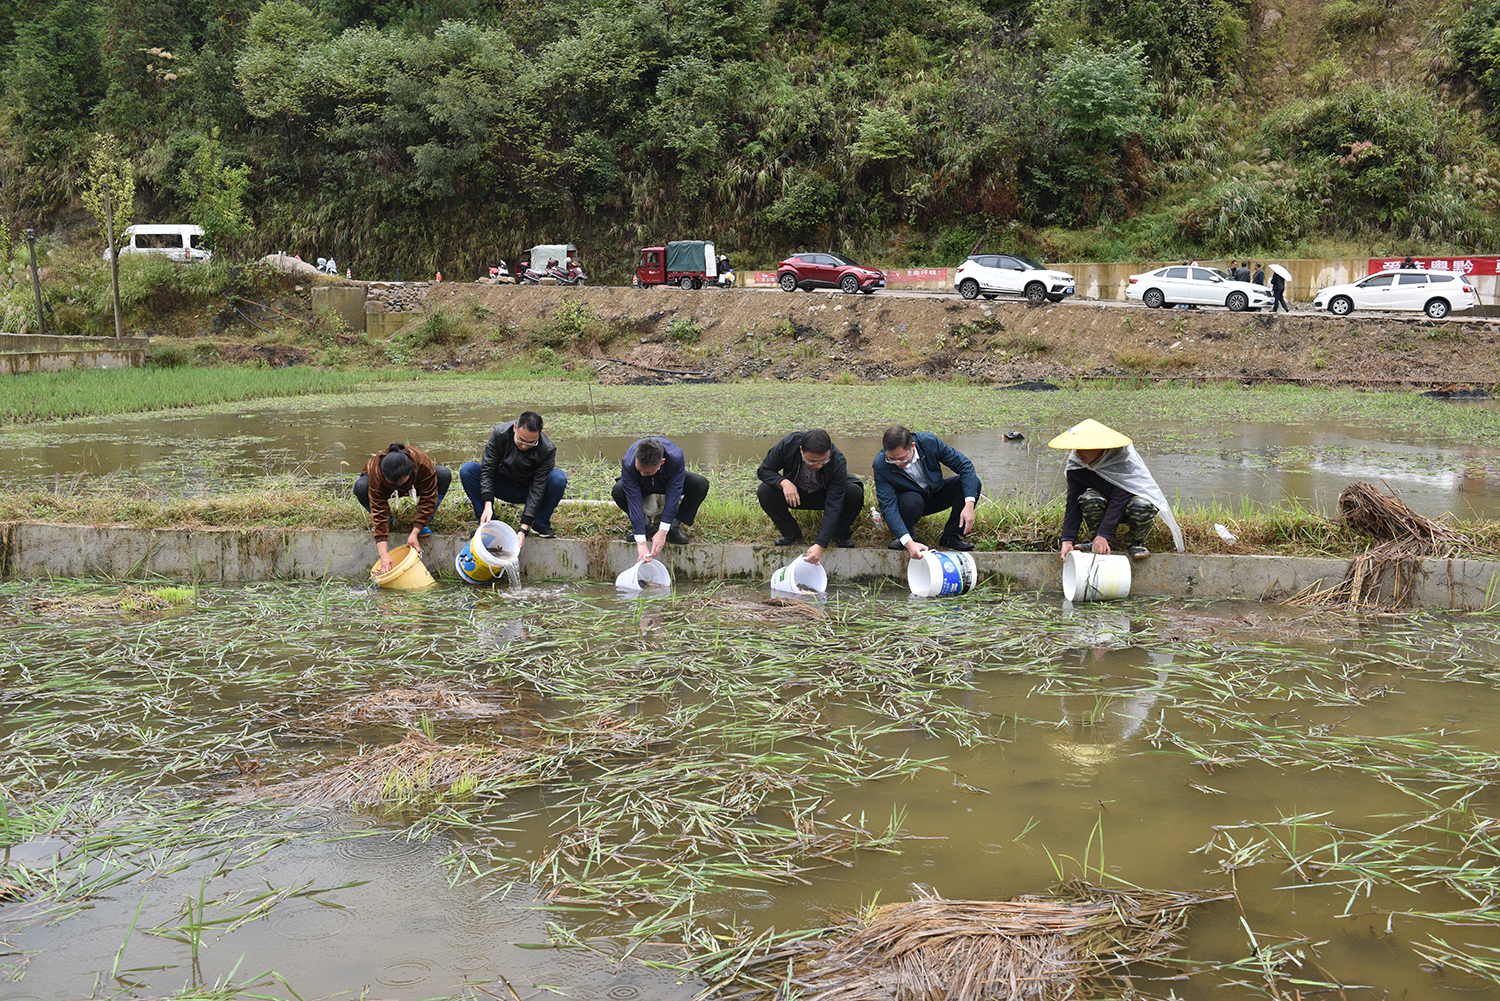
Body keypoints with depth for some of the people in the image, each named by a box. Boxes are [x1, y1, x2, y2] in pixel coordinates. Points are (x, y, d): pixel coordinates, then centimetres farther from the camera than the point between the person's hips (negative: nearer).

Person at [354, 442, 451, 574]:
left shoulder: (424, 464, -40)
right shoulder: (376, 474, -40)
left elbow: (428, 499, -31)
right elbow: (378, 511, -41)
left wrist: (414, 533, -40)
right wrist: (383, 555, -48)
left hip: (415, 484, 1)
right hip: (386, 490, 0)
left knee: (444, 474, -31)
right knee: (360, 487, -34)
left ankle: (425, 522, -11)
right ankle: (389, 520, -4)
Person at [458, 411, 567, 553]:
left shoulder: (547, 449, -26)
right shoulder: (499, 434, -22)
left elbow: (537, 489, -27)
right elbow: (487, 470, -19)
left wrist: (524, 528, -34)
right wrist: (488, 505, -34)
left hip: (528, 491, -1)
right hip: (504, 487, 1)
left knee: (559, 478, -31)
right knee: (467, 470, -23)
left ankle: (540, 524, -10)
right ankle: (487, 523, -12)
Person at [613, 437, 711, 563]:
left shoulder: (676, 458, -38)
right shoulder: (628, 464, -37)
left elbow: (673, 495, -36)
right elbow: (634, 500, -38)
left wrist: (662, 532, -42)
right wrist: (641, 542, -42)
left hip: (670, 484, 0)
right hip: (643, 488, 0)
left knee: (701, 484, -30)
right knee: (618, 491, -33)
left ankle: (674, 526, -12)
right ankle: (644, 523, -6)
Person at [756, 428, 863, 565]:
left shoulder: (838, 461, -32)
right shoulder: (788, 444, -29)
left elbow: (833, 506, -34)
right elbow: (764, 470, -14)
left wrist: (820, 545, -43)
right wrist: (783, 482, -37)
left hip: (824, 495, -1)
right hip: (794, 492, 1)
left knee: (855, 493, -31)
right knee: (764, 491, -28)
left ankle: (840, 533, -2)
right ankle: (791, 533, -4)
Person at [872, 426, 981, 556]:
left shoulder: (930, 442, -25)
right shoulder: (880, 465, -28)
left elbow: (965, 464, -19)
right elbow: (888, 506, -30)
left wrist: (969, 505, -31)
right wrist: (908, 542, -44)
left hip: (936, 493, 3)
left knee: (973, 482, -21)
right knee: (912, 501, -39)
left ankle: (951, 537, -10)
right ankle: (899, 539, -6)